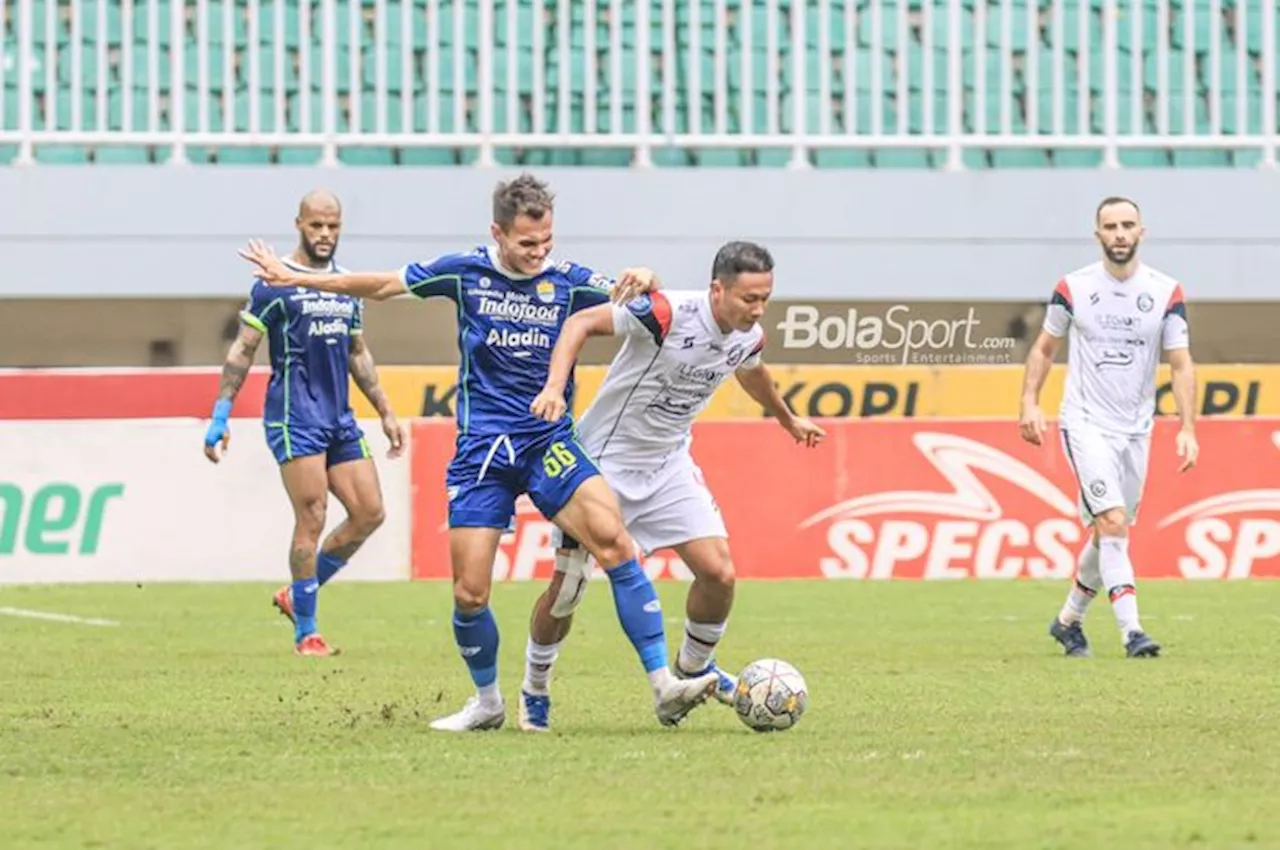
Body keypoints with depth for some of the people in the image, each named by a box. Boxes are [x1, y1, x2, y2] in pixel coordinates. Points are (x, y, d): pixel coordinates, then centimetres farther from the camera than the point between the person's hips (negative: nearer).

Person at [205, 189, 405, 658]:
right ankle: (305, 634, -2)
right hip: (294, 418, -7)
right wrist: (221, 413, -13)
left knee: (369, 513, 2)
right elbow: (242, 349, -7)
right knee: (312, 520, -10)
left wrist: (386, 413, 22)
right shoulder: (275, 283, -6)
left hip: (340, 418, 7)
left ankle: (295, 596, 17)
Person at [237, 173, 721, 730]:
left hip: (549, 441, -1)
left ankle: (664, 686, -23)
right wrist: (295, 278, 14)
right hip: (481, 449, 1)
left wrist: (644, 282, -28)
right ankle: (487, 703, 24)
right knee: (469, 595, -3)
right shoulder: (466, 271, 1)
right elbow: (382, 285, 12)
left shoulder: (568, 281, -1)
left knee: (613, 540, -24)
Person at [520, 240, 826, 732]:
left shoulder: (748, 337, -5)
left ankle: (693, 668, 19)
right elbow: (583, 323, -26)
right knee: (567, 586, -2)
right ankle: (535, 691, 21)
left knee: (718, 572, -8)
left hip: (668, 463, 5)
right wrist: (555, 386, -40)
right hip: (605, 457, -5)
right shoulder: (669, 314, -27)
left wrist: (788, 420, 38)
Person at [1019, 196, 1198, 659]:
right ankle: (1131, 630, -22)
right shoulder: (1073, 288, -3)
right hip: (1085, 424, -3)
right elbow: (1044, 347, 10)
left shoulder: (1166, 292, -2)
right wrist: (1030, 402, -2)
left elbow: (1181, 365, -3)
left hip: (1136, 429, 3)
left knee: (1108, 535, 10)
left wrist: (1187, 429, -13)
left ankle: (1069, 618, 31)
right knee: (1112, 523, -18)